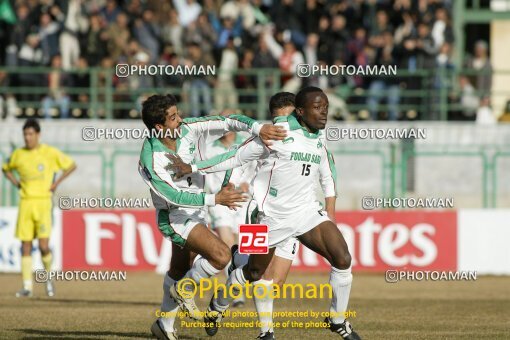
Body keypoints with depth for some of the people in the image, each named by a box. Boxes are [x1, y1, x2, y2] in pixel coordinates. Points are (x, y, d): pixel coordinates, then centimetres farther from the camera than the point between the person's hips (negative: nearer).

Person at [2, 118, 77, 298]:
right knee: (25, 246, 0)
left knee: (43, 245, -11)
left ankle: (48, 277, 15)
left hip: (43, 202, -3)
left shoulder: (50, 153, -2)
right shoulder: (18, 154, 6)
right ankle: (27, 286, 4)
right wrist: (16, 183, 10)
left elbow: (72, 165, 8)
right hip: (25, 202, 3)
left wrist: (56, 183, 1)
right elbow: (6, 168, 26)